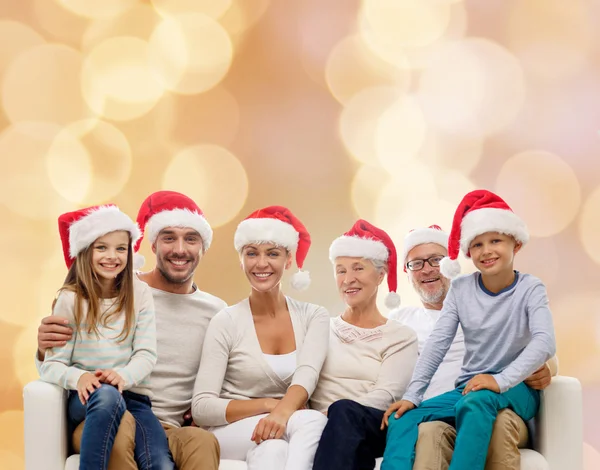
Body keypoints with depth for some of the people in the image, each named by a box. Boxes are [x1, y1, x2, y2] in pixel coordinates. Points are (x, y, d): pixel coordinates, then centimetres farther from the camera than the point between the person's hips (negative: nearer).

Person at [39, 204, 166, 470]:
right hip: (86, 399, -1)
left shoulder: (140, 294, 6)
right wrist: (78, 377, -28)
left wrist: (123, 376, -23)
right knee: (106, 395, -38)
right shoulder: (70, 300, 0)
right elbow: (51, 364, -6)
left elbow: (146, 354, -2)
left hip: (132, 396, 1)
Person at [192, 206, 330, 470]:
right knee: (313, 420, -32)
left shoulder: (313, 317, 4)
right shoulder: (226, 322, -4)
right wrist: (268, 404, -23)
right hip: (230, 433, -2)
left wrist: (283, 412, -38)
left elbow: (307, 375, -16)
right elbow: (201, 407, -11)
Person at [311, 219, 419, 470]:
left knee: (343, 410, -37)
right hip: (325, 431, 1)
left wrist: (332, 415, -23)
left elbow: (384, 396, -5)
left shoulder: (401, 337, 12)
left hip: (374, 431, -1)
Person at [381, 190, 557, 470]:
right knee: (402, 417, -17)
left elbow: (545, 343, -20)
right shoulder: (461, 289, 4)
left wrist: (501, 380, -33)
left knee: (476, 402, -38)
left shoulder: (530, 289, -5)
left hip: (515, 389, -4)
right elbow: (437, 343, -1)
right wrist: (411, 395, -13)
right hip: (468, 387, 4)